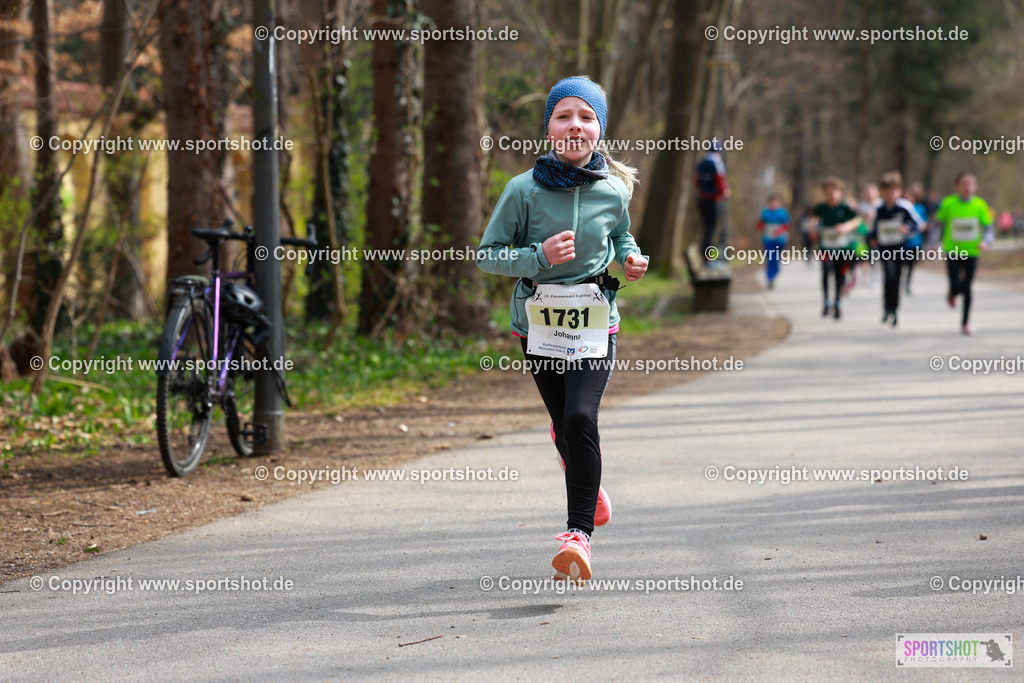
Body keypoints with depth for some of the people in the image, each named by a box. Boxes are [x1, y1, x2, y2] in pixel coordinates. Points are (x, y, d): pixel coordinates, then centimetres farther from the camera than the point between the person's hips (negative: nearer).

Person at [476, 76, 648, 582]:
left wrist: (632, 259, -3)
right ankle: (589, 487, 45)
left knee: (580, 418, -20)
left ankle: (579, 532, -19)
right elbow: (488, 255, -5)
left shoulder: (613, 191, -3)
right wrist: (539, 256, -20)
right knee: (564, 424, 12)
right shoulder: (524, 190, -9)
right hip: (538, 320, 1)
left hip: (595, 320, -1)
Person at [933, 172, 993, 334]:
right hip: (952, 251, -1)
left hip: (971, 252, 1)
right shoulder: (948, 203, -5)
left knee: (967, 287, 1)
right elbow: (938, 225, 5)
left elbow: (988, 228, 2)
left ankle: (966, 322, 16)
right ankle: (952, 295, 31)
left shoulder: (980, 205, -4)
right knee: (956, 286, -9)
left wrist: (985, 242, -17)